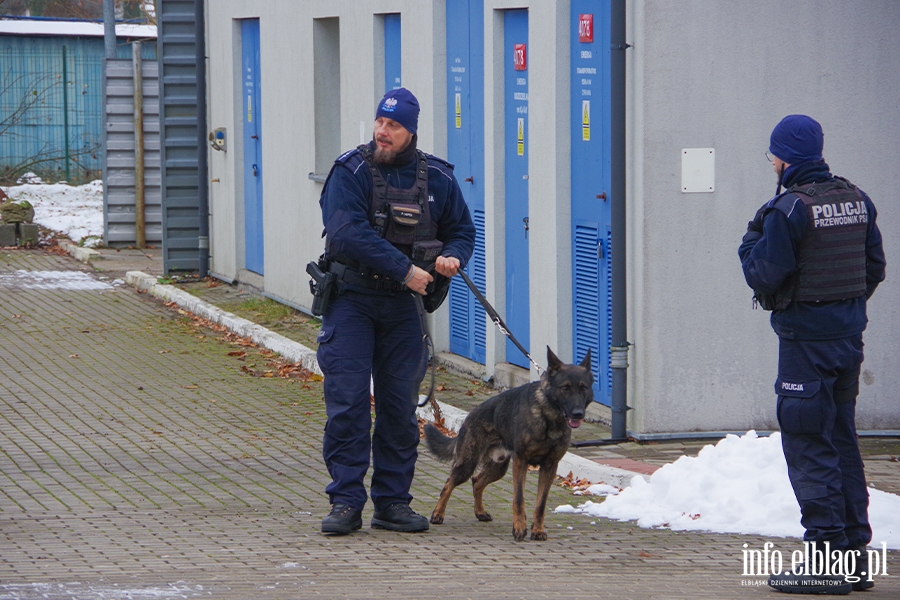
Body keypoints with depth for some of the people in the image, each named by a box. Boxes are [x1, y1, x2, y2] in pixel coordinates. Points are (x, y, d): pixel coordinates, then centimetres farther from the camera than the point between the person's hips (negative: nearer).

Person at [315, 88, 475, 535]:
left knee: (400, 406, 6)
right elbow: (348, 233, -21)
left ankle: (393, 502, 14)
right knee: (347, 402, -6)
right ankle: (346, 501, -1)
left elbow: (461, 229, 16)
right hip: (351, 300, -3)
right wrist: (406, 269, -24)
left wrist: (453, 256, -8)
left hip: (403, 305, 3)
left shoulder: (436, 178, 4)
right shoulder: (351, 171, -9)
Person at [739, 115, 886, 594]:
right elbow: (875, 267, 12)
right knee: (842, 440, 14)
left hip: (805, 338, -8)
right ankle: (855, 552, 16)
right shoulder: (856, 200, 7)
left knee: (809, 446, -4)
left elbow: (764, 275, -16)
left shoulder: (789, 208, -16)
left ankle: (825, 559, -5)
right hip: (849, 334, 8)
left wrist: (751, 241, 1)